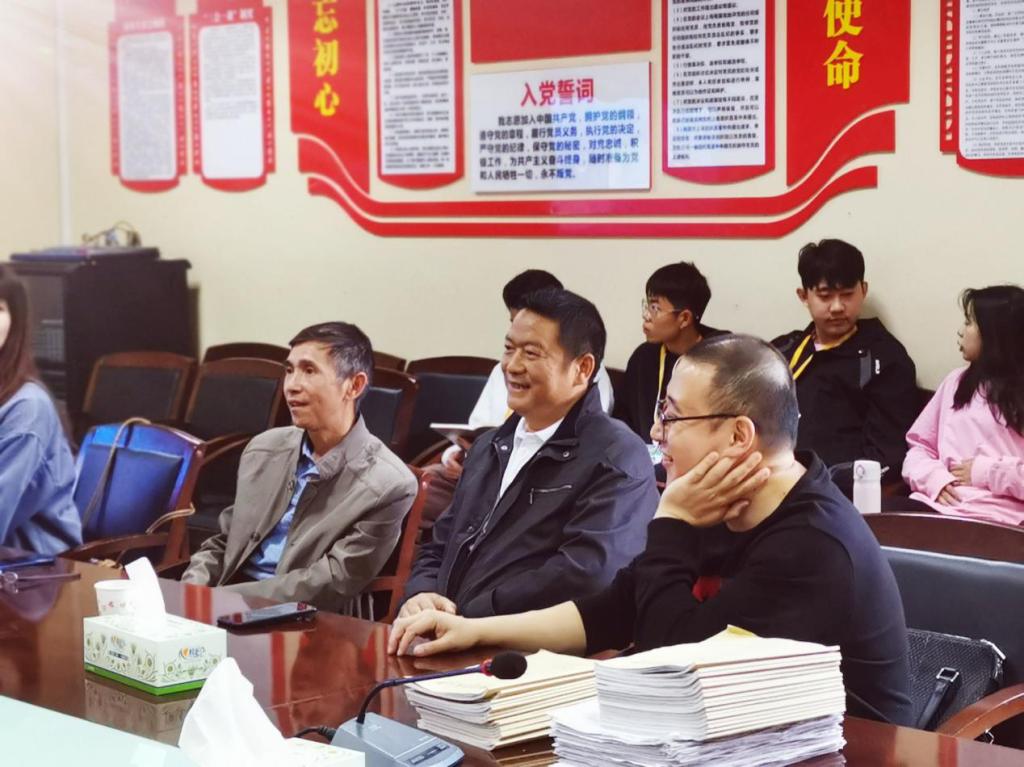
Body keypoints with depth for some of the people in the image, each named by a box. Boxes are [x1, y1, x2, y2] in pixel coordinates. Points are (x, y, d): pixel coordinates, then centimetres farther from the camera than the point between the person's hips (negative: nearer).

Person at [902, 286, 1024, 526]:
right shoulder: (956, 381, 23)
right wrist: (935, 478, -2)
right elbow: (919, 446, 18)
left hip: (993, 518, -5)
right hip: (936, 504, 5)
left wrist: (985, 471, -9)